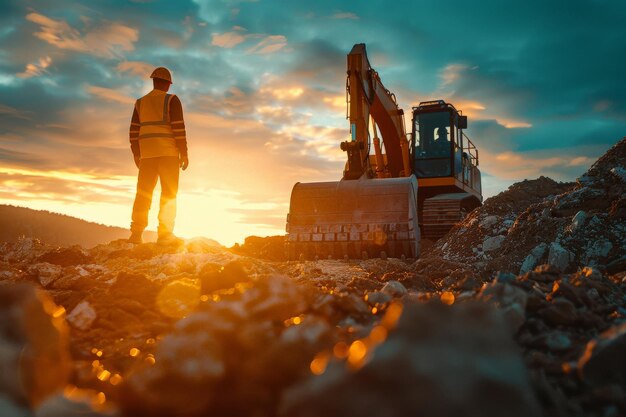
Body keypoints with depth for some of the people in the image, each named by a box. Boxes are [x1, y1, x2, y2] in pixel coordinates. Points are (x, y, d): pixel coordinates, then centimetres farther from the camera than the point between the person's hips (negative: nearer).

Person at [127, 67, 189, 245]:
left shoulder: (140, 102, 13)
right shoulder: (171, 100, -2)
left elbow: (134, 130, 12)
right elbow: (179, 128, -10)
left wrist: (136, 154, 18)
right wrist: (184, 153, -6)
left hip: (147, 153, 5)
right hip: (168, 152, -4)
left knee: (144, 193, 6)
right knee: (169, 193, -2)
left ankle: (136, 233, 2)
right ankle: (165, 234, -7)